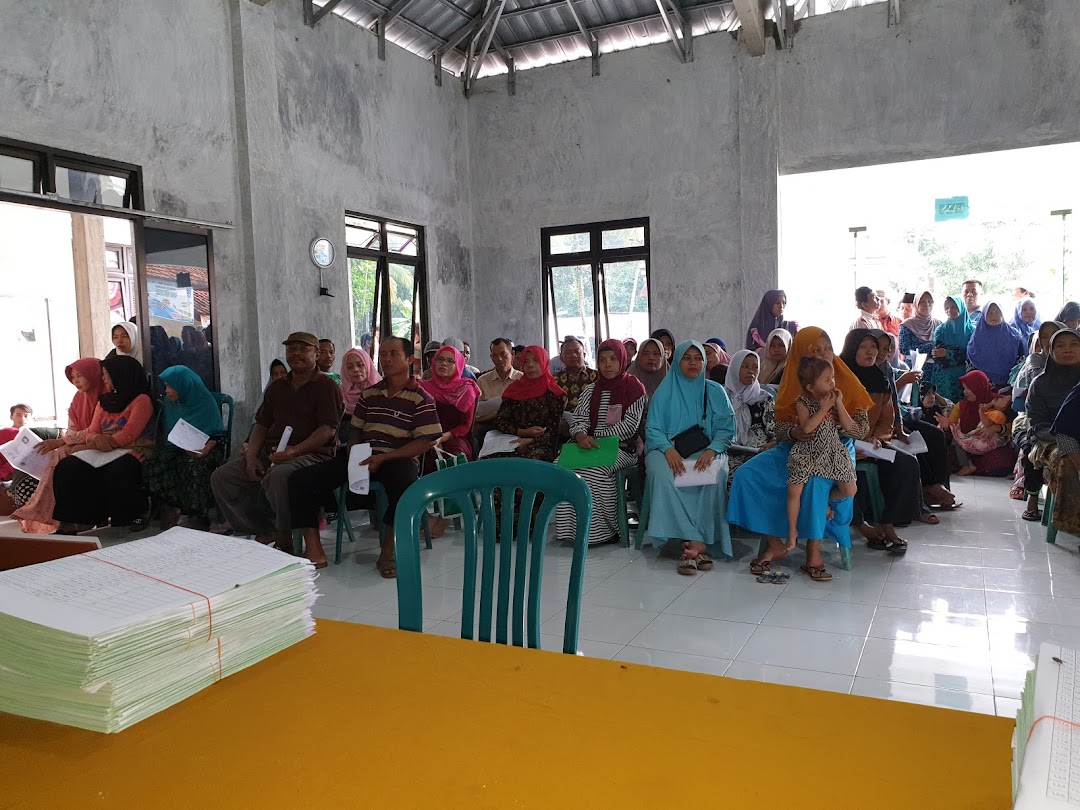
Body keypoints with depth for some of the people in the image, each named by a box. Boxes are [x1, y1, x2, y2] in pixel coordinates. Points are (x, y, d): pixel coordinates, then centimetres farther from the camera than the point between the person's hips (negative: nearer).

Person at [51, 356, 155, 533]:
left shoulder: (141, 400, -2)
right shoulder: (104, 401, 22)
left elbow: (128, 435, -12)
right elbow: (92, 432, 14)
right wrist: (96, 439, -11)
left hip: (133, 450, -7)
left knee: (117, 471, -38)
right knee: (67, 467, -16)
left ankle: (136, 518, -19)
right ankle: (70, 524, -19)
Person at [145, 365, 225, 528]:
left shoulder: (206, 402, -5)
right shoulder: (169, 402, 10)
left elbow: (216, 434, -7)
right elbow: (166, 430, 17)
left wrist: (205, 449, -26)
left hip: (202, 448, -5)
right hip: (174, 447, 5)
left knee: (193, 466, -36)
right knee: (153, 464, -26)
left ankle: (198, 514, -21)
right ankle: (171, 508, -13)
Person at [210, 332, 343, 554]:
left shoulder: (327, 386, -1)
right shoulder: (277, 388, 21)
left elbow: (328, 429, -12)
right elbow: (261, 425, 20)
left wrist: (293, 451, -23)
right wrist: (251, 456, 2)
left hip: (311, 453, -7)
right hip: (269, 453, 7)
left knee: (278, 476, -38)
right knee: (221, 477, -8)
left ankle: (284, 536, -14)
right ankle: (264, 531, -1)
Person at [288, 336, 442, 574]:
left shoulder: (421, 399, 0)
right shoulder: (369, 394, 17)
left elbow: (424, 442, -8)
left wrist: (382, 458, -16)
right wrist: (352, 454, -1)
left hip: (398, 459, -5)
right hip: (362, 457, 5)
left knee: (405, 485, -42)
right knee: (301, 481, -11)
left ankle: (388, 550, -21)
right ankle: (313, 549, -7)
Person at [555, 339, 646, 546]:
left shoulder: (634, 388, 1)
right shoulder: (591, 390, 16)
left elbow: (629, 426, -8)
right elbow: (578, 420, 7)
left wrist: (596, 437, -11)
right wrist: (581, 436, -17)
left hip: (622, 449, -5)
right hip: (592, 447, 5)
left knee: (594, 470, -33)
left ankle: (600, 531, -19)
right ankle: (570, 528, -18)